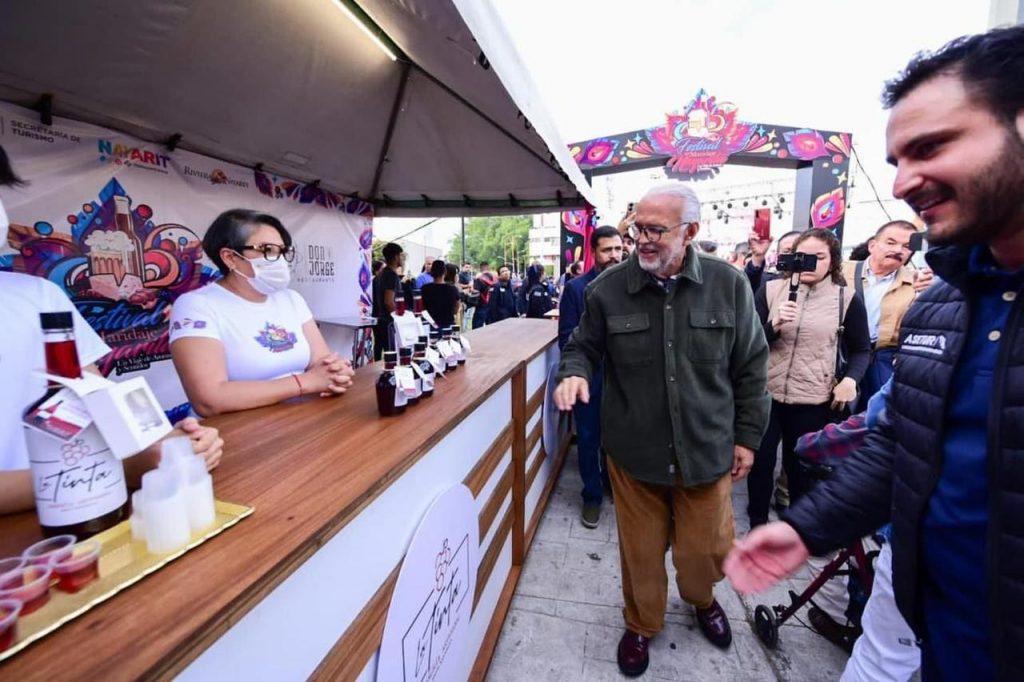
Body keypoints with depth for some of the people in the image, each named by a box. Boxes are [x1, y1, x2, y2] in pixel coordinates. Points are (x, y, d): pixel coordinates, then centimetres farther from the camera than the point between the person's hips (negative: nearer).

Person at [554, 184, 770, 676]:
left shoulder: (728, 285, -5)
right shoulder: (608, 288, -8)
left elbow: (750, 368, 2)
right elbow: (584, 345, 4)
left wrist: (747, 436, 4)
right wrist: (574, 372, -18)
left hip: (707, 450, 1)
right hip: (633, 451, 0)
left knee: (705, 550, 19)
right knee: (641, 551, 16)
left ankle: (702, 599, 56)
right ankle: (641, 624, 47)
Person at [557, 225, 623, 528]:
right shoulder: (576, 288, -6)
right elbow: (566, 338, -8)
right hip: (589, 377, -2)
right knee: (589, 439, 11)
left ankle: (613, 483, 43)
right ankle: (592, 495, 30)